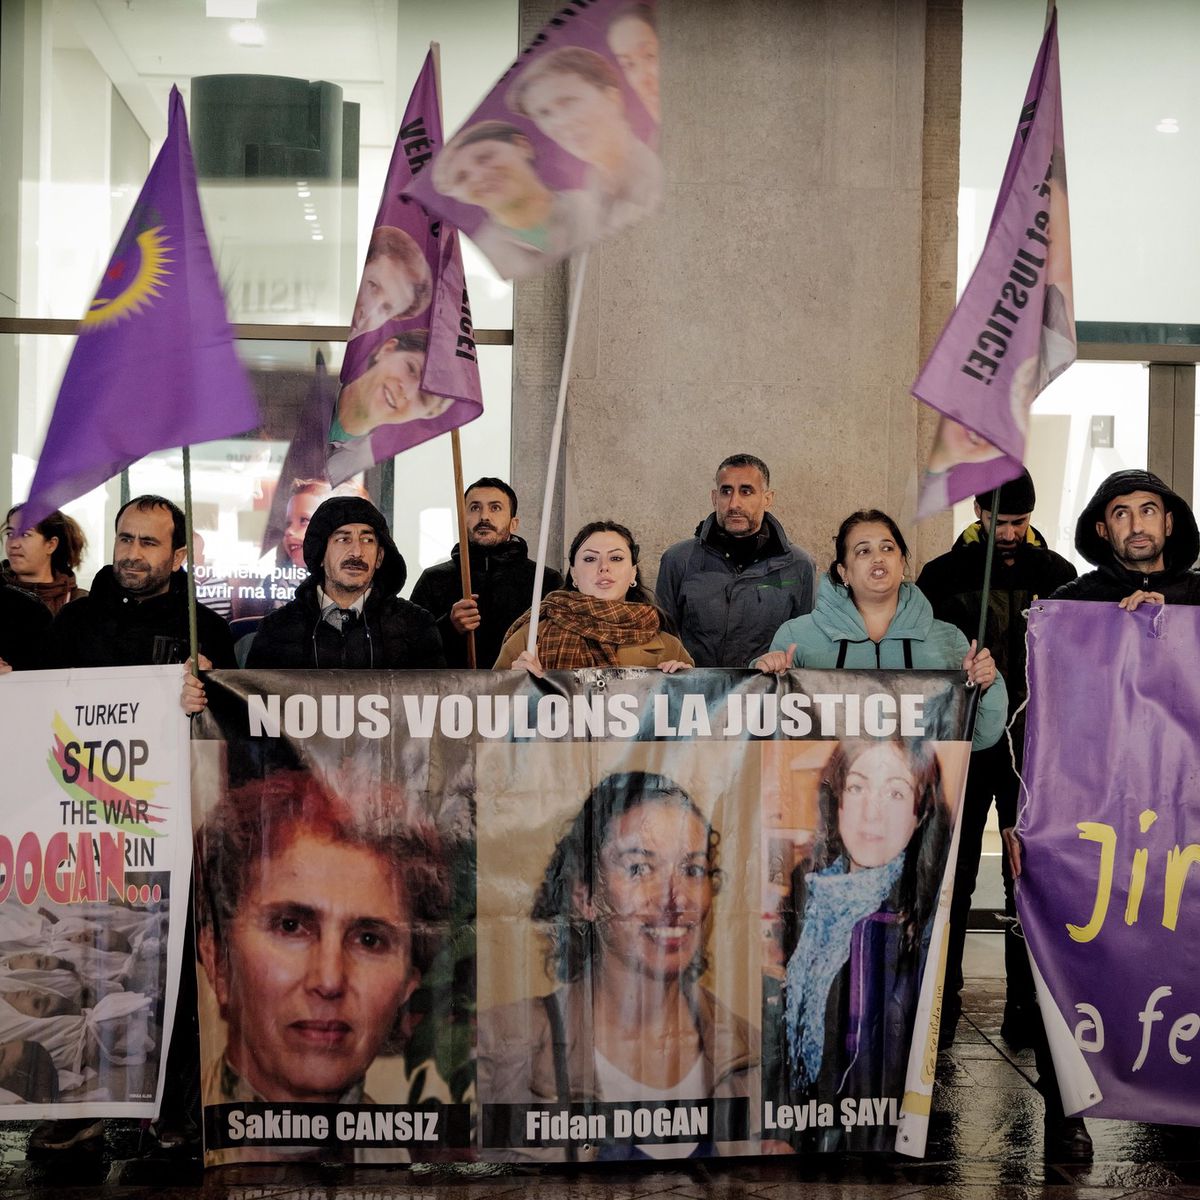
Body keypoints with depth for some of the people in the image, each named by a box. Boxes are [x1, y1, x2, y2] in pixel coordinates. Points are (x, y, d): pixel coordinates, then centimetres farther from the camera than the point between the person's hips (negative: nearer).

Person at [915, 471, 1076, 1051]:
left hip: (1033, 747, 1)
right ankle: (940, 1002, 11)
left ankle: (1026, 1005, 12)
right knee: (951, 876, 3)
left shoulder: (1056, 573, 8)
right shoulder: (943, 576, 4)